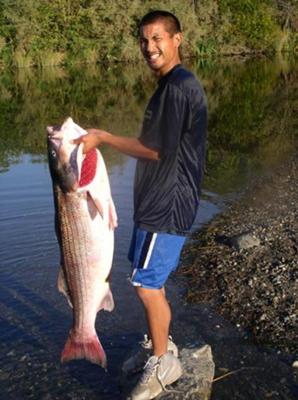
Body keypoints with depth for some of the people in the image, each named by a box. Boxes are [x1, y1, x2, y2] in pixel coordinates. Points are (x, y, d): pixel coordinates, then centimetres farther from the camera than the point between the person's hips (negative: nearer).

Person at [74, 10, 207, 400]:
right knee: (150, 280, 19)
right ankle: (157, 345, 36)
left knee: (147, 285, -1)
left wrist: (102, 137, -14)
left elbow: (156, 150, -20)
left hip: (168, 204, -10)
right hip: (158, 199, 10)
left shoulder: (178, 87, -19)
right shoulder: (172, 84, 14)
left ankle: (163, 364, 16)